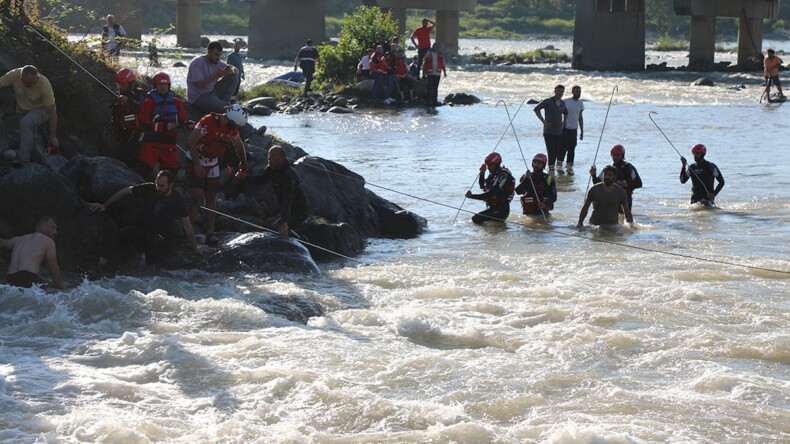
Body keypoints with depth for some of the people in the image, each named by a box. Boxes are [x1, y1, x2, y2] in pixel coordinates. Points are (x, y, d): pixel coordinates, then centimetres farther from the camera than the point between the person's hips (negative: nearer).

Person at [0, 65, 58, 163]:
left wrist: (53, 137, -27)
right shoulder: (14, 75, -25)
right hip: (23, 110, 5)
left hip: (42, 109, -5)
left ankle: (24, 161, -27)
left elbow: (52, 112, -27)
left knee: (25, 123, -32)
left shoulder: (44, 85, -31)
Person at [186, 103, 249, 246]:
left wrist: (243, 165, 25)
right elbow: (191, 141, -25)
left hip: (212, 164, 7)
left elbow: (239, 146, 16)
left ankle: (210, 234, 5)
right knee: (198, 198, -15)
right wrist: (197, 165, -26)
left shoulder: (232, 129, -4)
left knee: (211, 198, 4)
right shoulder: (208, 122, -26)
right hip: (195, 163, -7)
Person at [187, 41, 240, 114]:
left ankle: (223, 102, -9)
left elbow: (236, 71, 7)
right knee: (227, 108, -31)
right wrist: (216, 75, -27)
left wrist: (232, 71, -18)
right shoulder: (197, 63, -16)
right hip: (198, 98, -9)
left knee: (234, 78, -4)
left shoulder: (217, 62, 6)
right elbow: (199, 85, -25)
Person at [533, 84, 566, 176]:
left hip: (559, 132, 6)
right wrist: (544, 121, -11)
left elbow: (565, 113, 32)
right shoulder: (548, 101, -7)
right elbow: (536, 109, -7)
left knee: (556, 152, 7)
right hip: (549, 131, -6)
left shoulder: (563, 103, 13)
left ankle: (551, 169, 17)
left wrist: (563, 123, 16)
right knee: (551, 151, -13)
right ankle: (551, 170, -13)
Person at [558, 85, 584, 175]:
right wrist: (560, 126, -16)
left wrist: (582, 131, 15)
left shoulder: (580, 104, 11)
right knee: (563, 147, -10)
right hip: (565, 128, -5)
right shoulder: (566, 102, -7)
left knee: (572, 148, 6)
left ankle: (569, 166, 10)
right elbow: (561, 115, -8)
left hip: (574, 129, 5)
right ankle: (559, 165, -6)